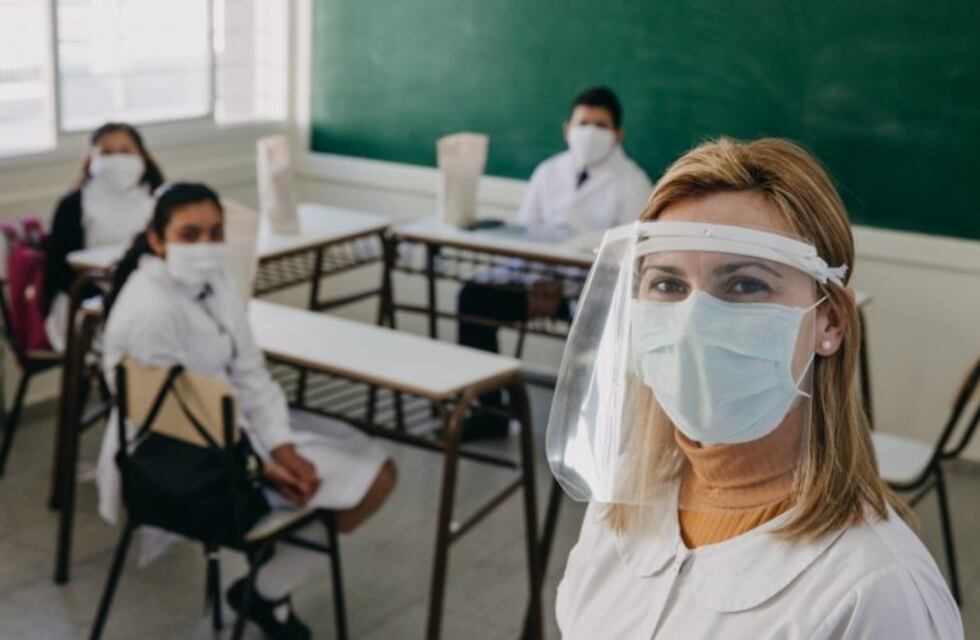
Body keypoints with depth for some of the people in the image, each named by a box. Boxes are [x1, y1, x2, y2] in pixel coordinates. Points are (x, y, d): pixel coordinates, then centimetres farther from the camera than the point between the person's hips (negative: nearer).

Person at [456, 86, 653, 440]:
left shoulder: (632, 182, -1)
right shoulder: (549, 172, 13)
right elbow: (522, 233, 10)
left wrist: (566, 289, -21)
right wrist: (533, 281, -11)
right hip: (539, 273, 4)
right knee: (474, 295, -18)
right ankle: (489, 411, -7)